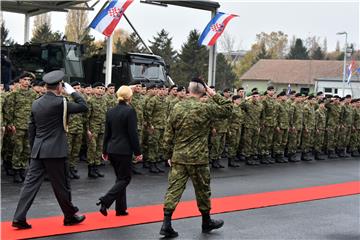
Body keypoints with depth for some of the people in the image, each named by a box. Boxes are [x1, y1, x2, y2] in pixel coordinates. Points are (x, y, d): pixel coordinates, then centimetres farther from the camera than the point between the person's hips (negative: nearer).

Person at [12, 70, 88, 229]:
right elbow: (84, 107, -4)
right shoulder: (60, 102, -12)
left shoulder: (36, 103, 9)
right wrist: (72, 92, 6)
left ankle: (19, 218, 3)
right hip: (56, 151, -6)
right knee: (61, 185, 6)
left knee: (31, 183, 5)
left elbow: (31, 128, 13)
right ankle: (70, 216, 21)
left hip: (37, 151, 6)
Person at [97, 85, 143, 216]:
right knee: (125, 178, 3)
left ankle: (121, 208, 19)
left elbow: (107, 133, 11)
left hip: (112, 150, 7)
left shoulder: (110, 111, 6)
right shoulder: (130, 111, -13)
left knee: (120, 177, 16)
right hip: (124, 150, -7)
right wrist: (137, 152, -8)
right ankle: (105, 201, -13)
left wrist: (105, 151, 18)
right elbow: (133, 134, -13)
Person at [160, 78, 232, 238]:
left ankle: (166, 224, -2)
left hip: (178, 158, 3)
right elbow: (228, 109, 1)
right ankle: (206, 222, 29)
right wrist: (215, 95, 4)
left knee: (174, 188, 4)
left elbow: (168, 135, 4)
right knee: (202, 190, 13)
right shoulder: (206, 109, -10)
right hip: (198, 158, -3)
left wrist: (168, 155, 13)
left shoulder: (177, 108, 2)